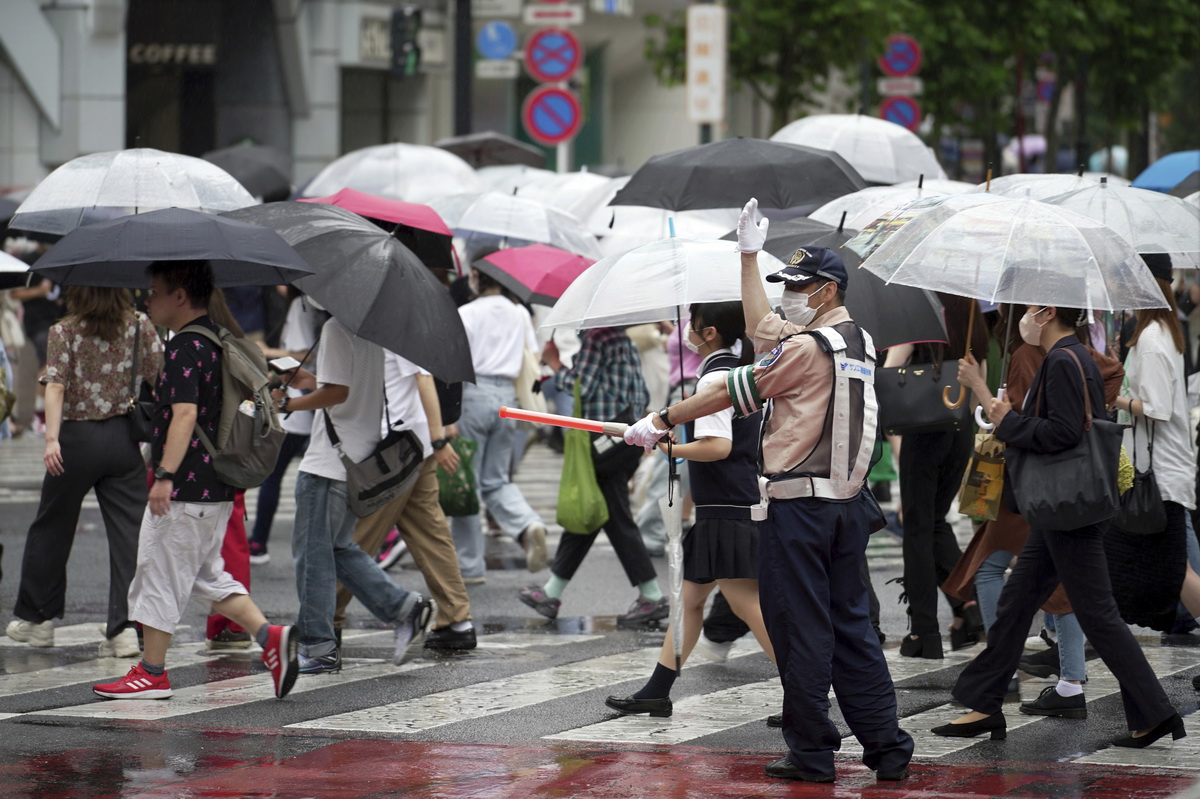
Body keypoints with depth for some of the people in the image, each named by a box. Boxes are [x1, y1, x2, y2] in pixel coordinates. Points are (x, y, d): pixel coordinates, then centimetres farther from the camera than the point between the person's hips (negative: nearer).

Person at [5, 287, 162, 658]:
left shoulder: (64, 331, -4)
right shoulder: (139, 326, 1)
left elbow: (56, 386, -15)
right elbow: (159, 377, -1)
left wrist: (52, 439, -22)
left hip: (78, 438, -1)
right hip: (124, 438, 1)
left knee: (52, 528, 15)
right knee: (128, 533, 1)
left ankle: (35, 617, 27)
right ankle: (124, 627, -9)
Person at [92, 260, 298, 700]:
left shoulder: (185, 347, -16)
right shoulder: (217, 341, 14)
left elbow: (185, 414, -25)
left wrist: (165, 476, -29)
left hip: (187, 490, -10)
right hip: (217, 488, 10)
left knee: (160, 576, 1)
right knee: (206, 575, 17)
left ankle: (152, 673, 8)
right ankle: (271, 637, 4)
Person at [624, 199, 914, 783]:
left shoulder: (809, 347, -13)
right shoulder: (858, 341, 13)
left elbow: (734, 392, -7)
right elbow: (762, 328, 26)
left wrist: (661, 421, 3)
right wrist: (749, 256, 33)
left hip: (799, 509, -8)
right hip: (849, 505, 8)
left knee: (801, 631, -2)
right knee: (850, 627, 12)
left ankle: (812, 753, 2)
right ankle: (887, 748, 11)